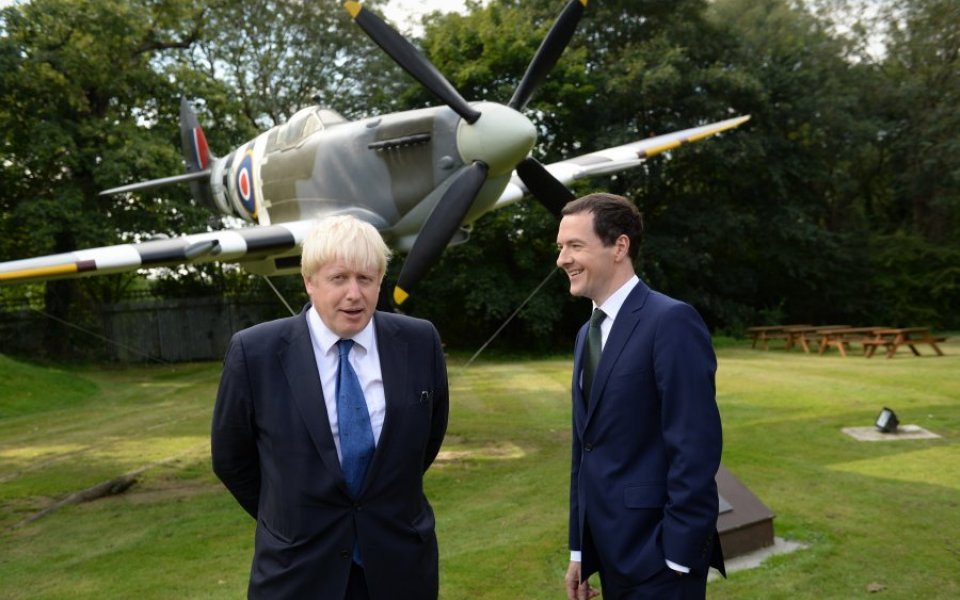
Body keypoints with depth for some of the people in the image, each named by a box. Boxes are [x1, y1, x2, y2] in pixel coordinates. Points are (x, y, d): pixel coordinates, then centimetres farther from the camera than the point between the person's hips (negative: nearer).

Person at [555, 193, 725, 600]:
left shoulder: (671, 321, -16)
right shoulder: (588, 332, 10)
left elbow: (695, 447, -20)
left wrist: (679, 559, -18)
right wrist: (580, 550, 13)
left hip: (657, 552, -8)